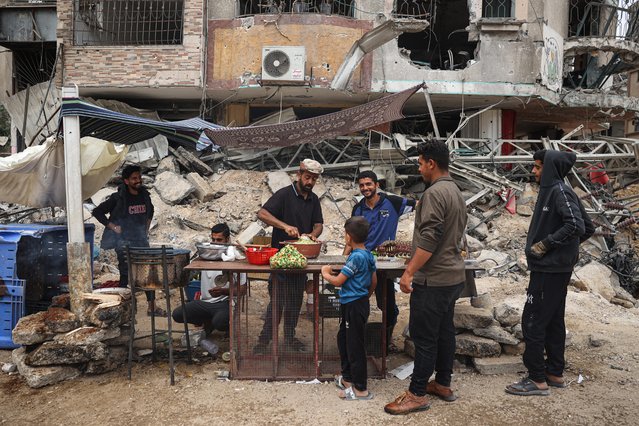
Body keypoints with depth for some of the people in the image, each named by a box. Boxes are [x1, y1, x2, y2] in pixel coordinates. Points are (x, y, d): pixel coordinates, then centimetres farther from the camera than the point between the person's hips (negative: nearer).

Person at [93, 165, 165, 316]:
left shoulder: (144, 195, 4)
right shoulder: (118, 198, -11)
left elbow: (150, 210, 25)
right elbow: (97, 212, -8)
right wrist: (112, 227, -11)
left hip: (141, 239, 6)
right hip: (124, 240, -5)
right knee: (125, 274, -2)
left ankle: (152, 306, 15)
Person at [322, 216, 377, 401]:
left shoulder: (356, 257, -22)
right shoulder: (368, 255, 6)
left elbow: (338, 281, -18)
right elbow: (373, 282, 14)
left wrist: (325, 273, 0)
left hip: (354, 306, -10)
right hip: (361, 302, 10)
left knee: (355, 346, 0)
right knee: (343, 339, 21)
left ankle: (361, 389, 9)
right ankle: (348, 378, 33)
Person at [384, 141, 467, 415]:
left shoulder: (435, 193, -17)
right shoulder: (456, 192, 13)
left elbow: (429, 240, -24)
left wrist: (409, 272, -20)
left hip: (433, 279, -10)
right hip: (453, 276, 10)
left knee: (424, 336, -2)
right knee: (444, 331, 17)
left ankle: (417, 394, 7)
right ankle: (443, 384, 28)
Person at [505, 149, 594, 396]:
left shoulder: (559, 191, -14)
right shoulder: (552, 191, 13)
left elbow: (577, 226, -26)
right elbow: (588, 228, 18)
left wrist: (546, 244, -20)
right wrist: (566, 247, 14)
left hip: (549, 271, -10)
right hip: (556, 269, 10)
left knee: (533, 322, -5)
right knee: (553, 321, 15)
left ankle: (537, 380, 2)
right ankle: (555, 374, 24)